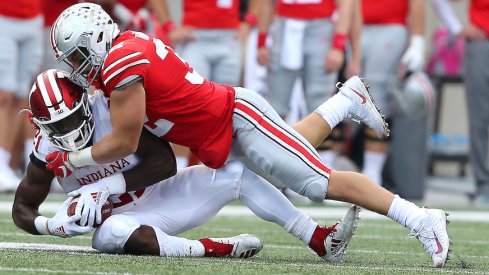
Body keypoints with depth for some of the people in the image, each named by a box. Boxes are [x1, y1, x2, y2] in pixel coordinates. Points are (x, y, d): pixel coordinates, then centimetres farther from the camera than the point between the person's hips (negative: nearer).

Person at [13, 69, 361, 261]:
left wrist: (107, 186, -28)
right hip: (122, 217, -2)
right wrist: (52, 225, -26)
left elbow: (165, 162, -19)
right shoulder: (47, 151, -13)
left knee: (237, 173, -13)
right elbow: (22, 210, -2)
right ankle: (211, 249, -35)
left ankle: (321, 240, -10)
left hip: (160, 195, 2)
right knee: (111, 234, -40)